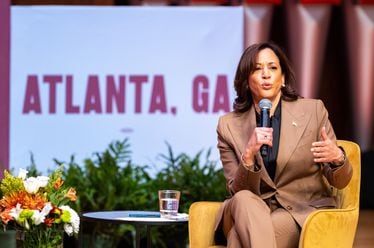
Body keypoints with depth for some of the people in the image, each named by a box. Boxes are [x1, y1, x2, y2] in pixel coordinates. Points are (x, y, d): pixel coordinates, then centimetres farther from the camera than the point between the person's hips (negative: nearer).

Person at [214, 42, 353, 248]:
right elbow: (237, 192, -2)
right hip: (253, 213, 2)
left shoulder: (313, 111, 1)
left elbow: (339, 182, 3)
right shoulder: (229, 125, 3)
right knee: (243, 200, -34)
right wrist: (248, 156, -21)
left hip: (304, 214, -2)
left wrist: (337, 158, -21)